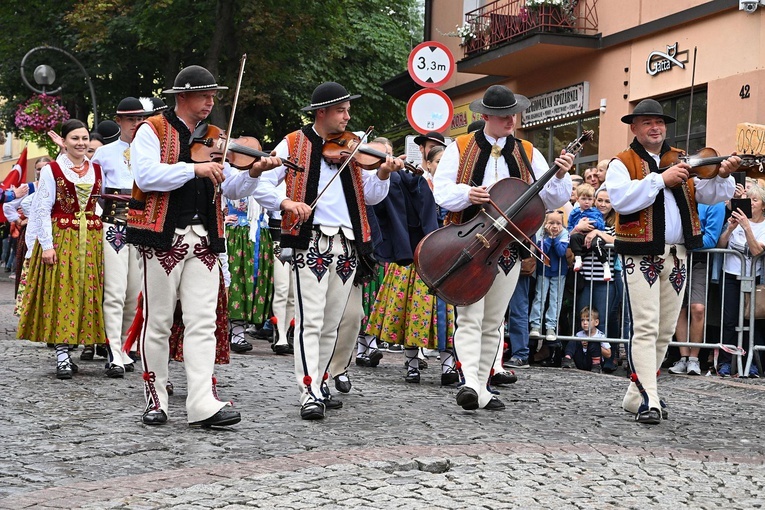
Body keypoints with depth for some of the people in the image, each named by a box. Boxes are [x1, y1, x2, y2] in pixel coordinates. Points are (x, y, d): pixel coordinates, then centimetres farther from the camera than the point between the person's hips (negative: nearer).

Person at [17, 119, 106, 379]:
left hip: (92, 239, 4)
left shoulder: (97, 170, 11)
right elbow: (43, 210, -3)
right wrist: (47, 245, -10)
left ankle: (65, 350, 9)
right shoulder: (51, 170, 0)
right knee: (61, 292, -7)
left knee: (86, 292, 1)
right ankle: (62, 356, -5)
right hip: (61, 238, -4)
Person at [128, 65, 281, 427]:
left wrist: (253, 173, -6)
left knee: (203, 323, -3)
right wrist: (194, 168, -22)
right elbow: (146, 176, -17)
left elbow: (233, 189, 13)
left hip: (203, 240, 5)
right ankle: (155, 400, 15)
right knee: (158, 322, 3)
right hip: (162, 237, -5)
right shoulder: (152, 131, 0)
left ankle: (203, 404, -6)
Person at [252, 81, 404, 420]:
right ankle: (309, 393, -12)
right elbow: (262, 186, -2)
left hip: (348, 244, 5)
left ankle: (318, 385, 20)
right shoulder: (294, 145, 4)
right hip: (310, 242, -5)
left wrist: (382, 174, -7)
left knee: (331, 324, 10)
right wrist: (286, 202, -20)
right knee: (311, 321, -11)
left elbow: (370, 197, 11)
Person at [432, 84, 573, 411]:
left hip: (508, 247, 3)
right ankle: (470, 382, -24)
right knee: (470, 317, -14)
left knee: (493, 323, 8)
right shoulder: (460, 148, 4)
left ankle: (481, 389, 14)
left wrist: (559, 176, -14)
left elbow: (552, 200, 5)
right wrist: (466, 193, -22)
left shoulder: (527, 154, 9)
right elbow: (441, 191, -3)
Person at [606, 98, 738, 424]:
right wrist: (660, 179, -21)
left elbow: (709, 195, 6)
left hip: (677, 256, 6)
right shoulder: (623, 163, 1)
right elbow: (621, 199, -18)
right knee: (646, 327, -12)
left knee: (665, 331, 10)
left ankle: (636, 395, 22)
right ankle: (649, 401, -14)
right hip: (642, 255, -5)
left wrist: (722, 176, -14)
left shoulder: (682, 162, 14)